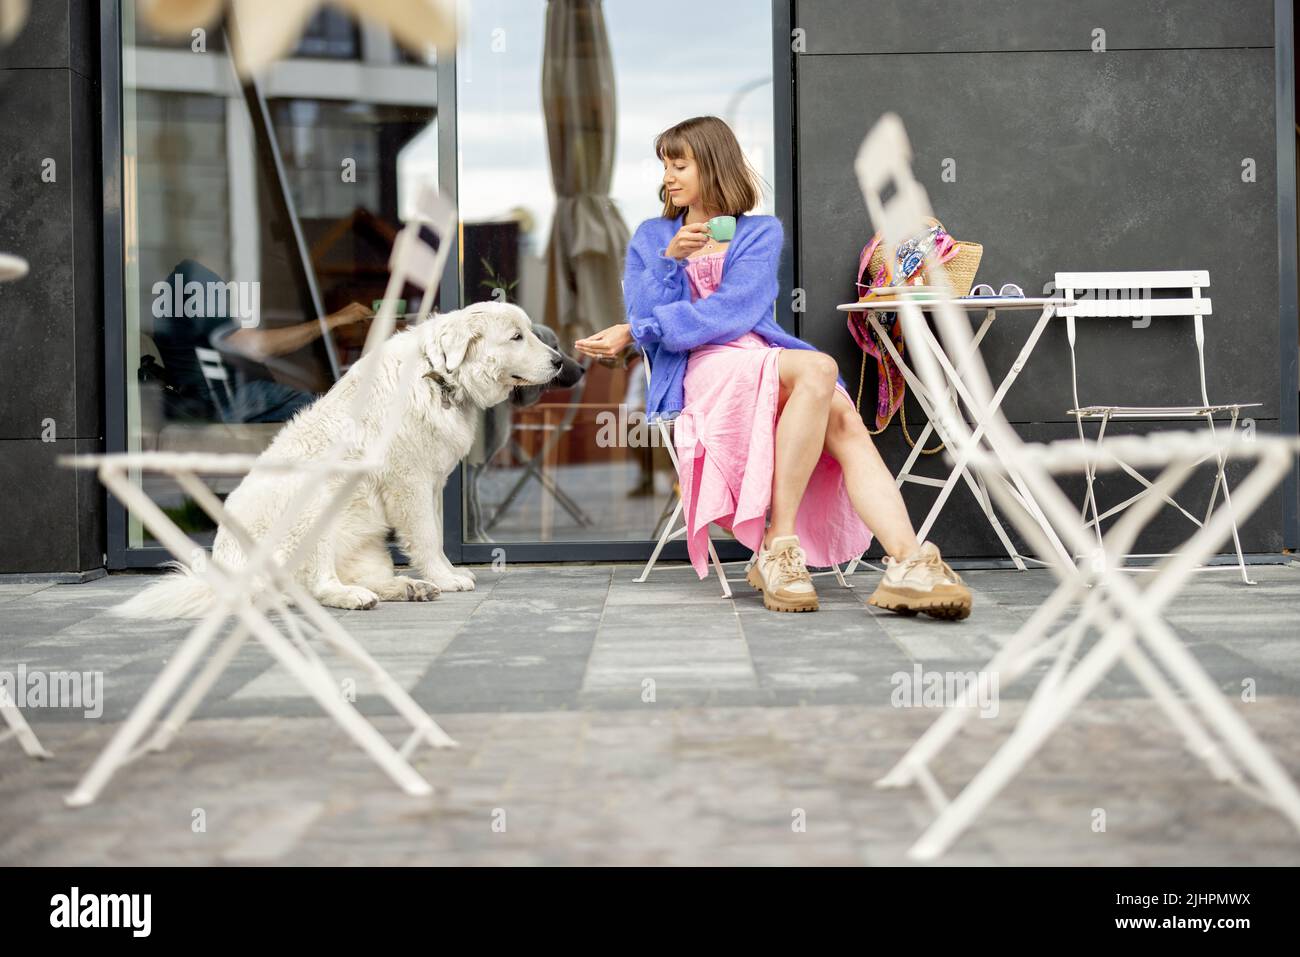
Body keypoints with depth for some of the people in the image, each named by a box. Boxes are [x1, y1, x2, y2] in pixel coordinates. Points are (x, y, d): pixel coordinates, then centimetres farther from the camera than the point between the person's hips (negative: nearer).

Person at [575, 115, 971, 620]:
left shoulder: (762, 232, 16)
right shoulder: (652, 237, 22)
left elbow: (733, 311, -1)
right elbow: (644, 318, 8)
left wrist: (635, 332, -4)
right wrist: (670, 261, -8)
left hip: (765, 355, 2)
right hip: (699, 372, -2)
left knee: (846, 423, -31)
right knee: (820, 369, -34)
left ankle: (907, 563, -49)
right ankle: (777, 545, -35)